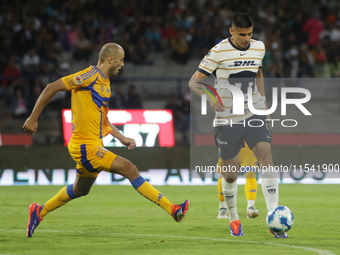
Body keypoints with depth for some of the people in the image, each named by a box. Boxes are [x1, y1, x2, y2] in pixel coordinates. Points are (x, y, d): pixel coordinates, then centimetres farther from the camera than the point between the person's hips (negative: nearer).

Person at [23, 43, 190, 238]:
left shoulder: (104, 82, 14)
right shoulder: (90, 76, -14)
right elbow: (52, 88, -15)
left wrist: (122, 138, 16)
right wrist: (33, 118, -13)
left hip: (93, 145, 10)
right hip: (85, 146, -10)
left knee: (81, 190, 23)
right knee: (129, 169, -16)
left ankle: (40, 212, 37)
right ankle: (172, 209, -17)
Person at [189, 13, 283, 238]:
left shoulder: (258, 48, 5)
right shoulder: (218, 52, -10)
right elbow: (194, 81, -10)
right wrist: (209, 96, -29)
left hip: (254, 114, 3)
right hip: (228, 119, -3)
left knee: (266, 158, -17)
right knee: (231, 173, 2)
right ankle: (234, 219, 27)